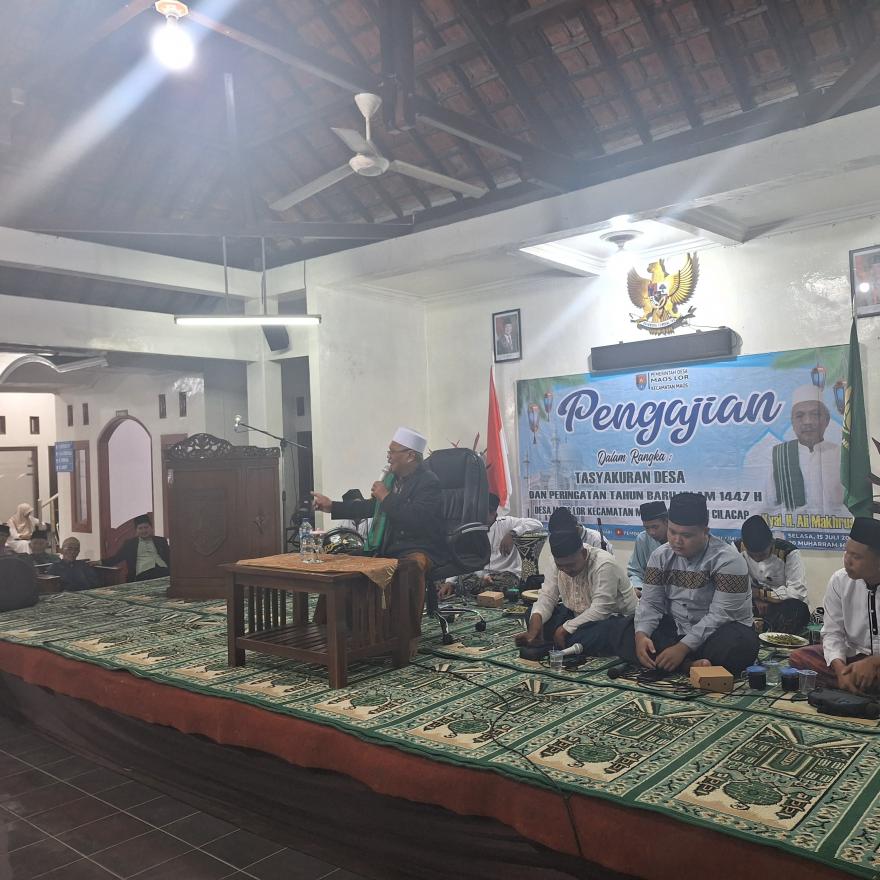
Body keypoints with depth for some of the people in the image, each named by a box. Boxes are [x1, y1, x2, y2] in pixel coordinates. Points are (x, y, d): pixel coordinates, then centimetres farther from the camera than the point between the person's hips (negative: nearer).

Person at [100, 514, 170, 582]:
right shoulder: (130, 543, 21)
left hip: (163, 570, 1)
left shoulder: (161, 541, 22)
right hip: (142, 573, -1)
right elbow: (116, 557, 14)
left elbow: (169, 558, 16)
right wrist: (101, 562, -1)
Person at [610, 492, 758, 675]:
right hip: (674, 628, 4)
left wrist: (683, 647, -31)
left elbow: (720, 615, -24)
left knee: (740, 645, -37)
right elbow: (650, 603, -5)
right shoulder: (661, 556, -3)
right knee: (626, 637, -19)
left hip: (716, 632, -4)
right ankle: (691, 665, -28)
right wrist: (641, 634, -26)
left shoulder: (728, 560, -19)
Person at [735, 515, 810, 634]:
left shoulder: (789, 552, -17)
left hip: (786, 605, -2)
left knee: (796, 609, -37)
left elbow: (798, 592, -22)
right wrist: (755, 598, -22)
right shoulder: (737, 547, -9)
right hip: (755, 603, 2)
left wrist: (759, 593, -20)